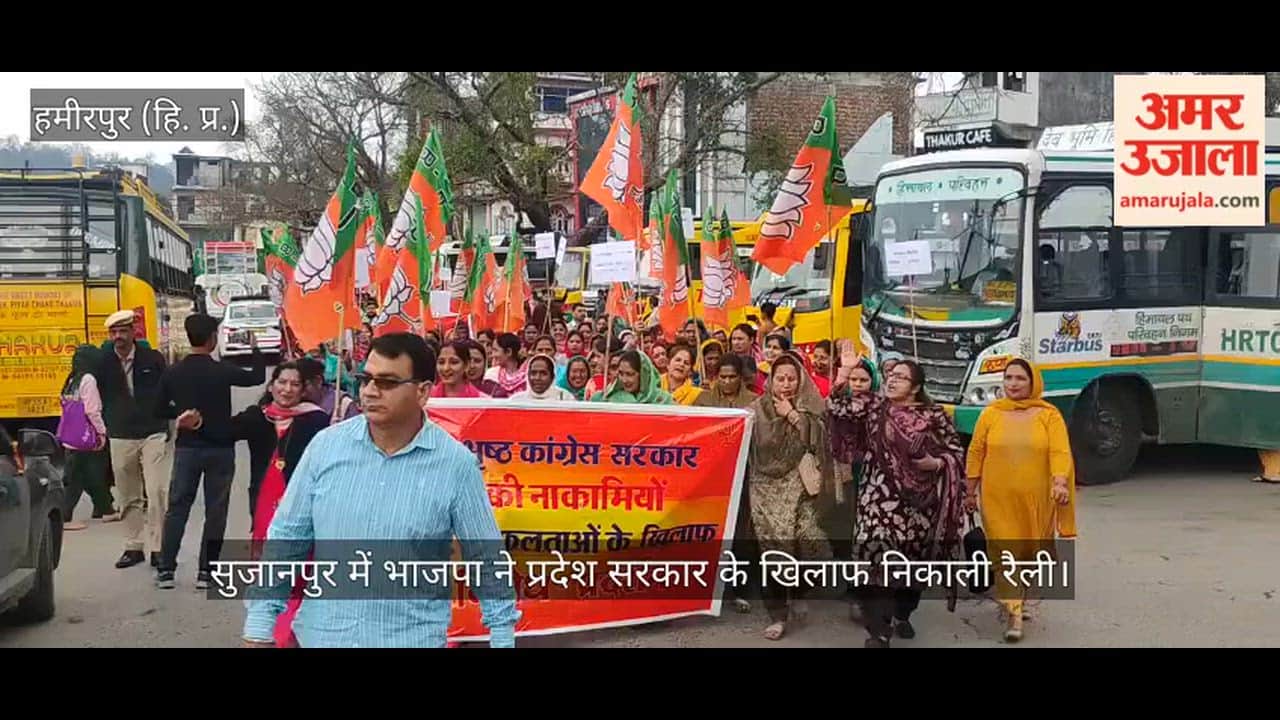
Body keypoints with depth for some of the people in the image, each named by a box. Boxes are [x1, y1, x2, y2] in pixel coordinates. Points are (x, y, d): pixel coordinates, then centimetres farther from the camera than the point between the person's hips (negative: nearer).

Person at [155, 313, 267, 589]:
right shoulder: (222, 370, -12)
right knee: (215, 510, 5)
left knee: (177, 507, 9)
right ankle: (206, 571, 6)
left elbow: (160, 409, 4)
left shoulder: (174, 372, -3)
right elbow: (257, 377, 3)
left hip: (187, 448, 3)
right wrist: (255, 348, 18)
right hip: (219, 448, -2)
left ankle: (166, 570, 9)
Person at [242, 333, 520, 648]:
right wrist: (259, 627, 1)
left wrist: (503, 636, 0)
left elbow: (486, 557, -3)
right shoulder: (326, 445, -4)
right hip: (320, 634, 2)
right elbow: (286, 539, 2)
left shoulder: (456, 463, -10)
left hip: (412, 639, -2)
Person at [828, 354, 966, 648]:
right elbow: (836, 406, -3)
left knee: (913, 558, 11)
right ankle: (879, 630, -13)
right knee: (876, 553, -15)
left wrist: (936, 463, -12)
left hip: (919, 500, 1)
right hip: (880, 496, -1)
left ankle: (901, 614, 35)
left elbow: (956, 449, 6)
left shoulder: (934, 414, 2)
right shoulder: (873, 406, 5)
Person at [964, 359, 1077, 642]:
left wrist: (1060, 482, -28)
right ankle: (1013, 613, -6)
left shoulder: (1049, 415, -1)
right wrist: (971, 491, 5)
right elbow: (976, 452, 5)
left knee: (1030, 552, 14)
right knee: (1006, 553, -7)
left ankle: (1018, 600, 36)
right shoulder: (991, 413, 2)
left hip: (1035, 499, 1)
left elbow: (1060, 452, -11)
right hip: (998, 498, -1)